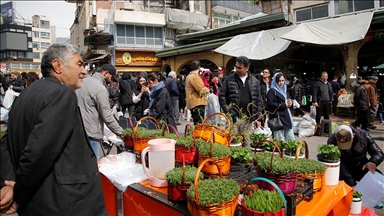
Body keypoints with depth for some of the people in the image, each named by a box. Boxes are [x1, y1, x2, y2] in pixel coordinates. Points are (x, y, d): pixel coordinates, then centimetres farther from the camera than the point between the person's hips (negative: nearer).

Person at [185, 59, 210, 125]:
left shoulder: (189, 76, 19)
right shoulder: (194, 76, -14)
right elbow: (202, 90, -18)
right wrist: (207, 90, 2)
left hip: (193, 103, 10)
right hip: (197, 103, -10)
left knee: (197, 124, 12)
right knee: (199, 124, -11)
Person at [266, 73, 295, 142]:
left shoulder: (284, 90, 18)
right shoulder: (272, 91, -8)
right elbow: (270, 104, -19)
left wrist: (289, 103, 4)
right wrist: (284, 105, -13)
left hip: (286, 118, 8)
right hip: (278, 119, -8)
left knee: (291, 140, 10)